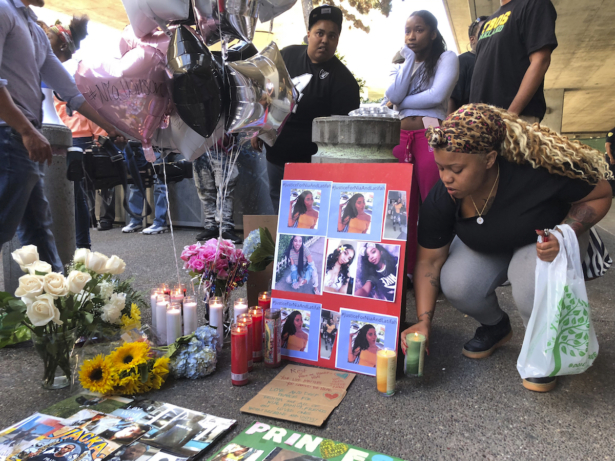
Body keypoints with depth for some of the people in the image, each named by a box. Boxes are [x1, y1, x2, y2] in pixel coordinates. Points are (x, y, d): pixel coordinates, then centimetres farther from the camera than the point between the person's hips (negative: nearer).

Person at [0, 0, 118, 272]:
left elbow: (72, 91, 21)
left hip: (27, 139, 9)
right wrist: (28, 130, -21)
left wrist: (110, 127, 18)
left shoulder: (37, 33, 23)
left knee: (39, 227, 11)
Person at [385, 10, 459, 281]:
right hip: (402, 138, 5)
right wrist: (410, 60, 5)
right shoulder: (405, 63, 22)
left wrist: (402, 102, 1)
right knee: (404, 207, 1)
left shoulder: (446, 57, 7)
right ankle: (406, 270, 6)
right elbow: (393, 96, 2)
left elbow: (437, 95, -11)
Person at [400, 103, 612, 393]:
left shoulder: (538, 171, -35)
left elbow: (600, 195, -16)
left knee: (532, 289, -33)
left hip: (543, 241, -2)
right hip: (486, 247, 3)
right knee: (455, 285, -25)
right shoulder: (440, 200, -26)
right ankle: (496, 327, 11)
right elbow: (429, 261, -17)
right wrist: (423, 322, -23)